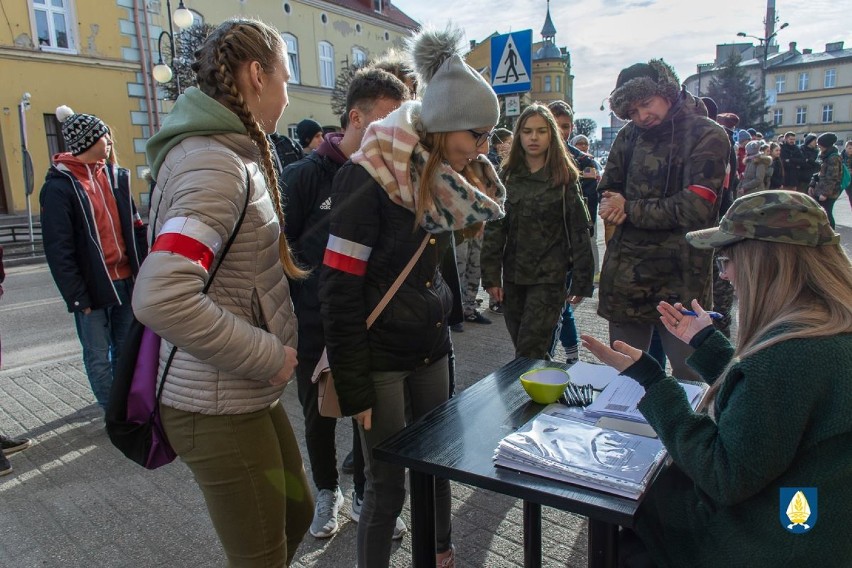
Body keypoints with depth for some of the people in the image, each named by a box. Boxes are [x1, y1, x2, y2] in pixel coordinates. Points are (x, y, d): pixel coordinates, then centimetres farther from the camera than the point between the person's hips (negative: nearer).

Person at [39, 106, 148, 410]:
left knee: (126, 348, 16)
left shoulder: (116, 176, 9)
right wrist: (77, 296, -13)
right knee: (98, 356, 7)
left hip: (126, 281, 6)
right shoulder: (59, 186, -10)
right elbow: (58, 250, -11)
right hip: (93, 287, -5)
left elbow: (135, 228, 13)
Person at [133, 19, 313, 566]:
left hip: (250, 395, 9)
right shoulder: (213, 163, -20)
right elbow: (161, 297, -31)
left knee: (296, 511, 25)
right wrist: (269, 356, -22)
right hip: (219, 411, -9)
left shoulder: (236, 155, 10)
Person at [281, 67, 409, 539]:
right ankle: (327, 491, 42)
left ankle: (365, 496, 38)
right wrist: (289, 319, -9)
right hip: (316, 329, -2)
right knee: (320, 417, 17)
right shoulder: (306, 175, -11)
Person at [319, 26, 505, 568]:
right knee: (388, 487, 4)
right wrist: (354, 388, -16)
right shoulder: (368, 179, -18)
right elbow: (339, 290, -18)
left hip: (431, 348, 7)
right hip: (382, 356, -7)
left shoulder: (441, 177, 3)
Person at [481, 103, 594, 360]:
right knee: (522, 347, 12)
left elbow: (579, 231, -2)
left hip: (549, 277, -3)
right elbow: (494, 228, 3)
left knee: (528, 355, -8)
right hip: (513, 275, 4)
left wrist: (582, 281, -4)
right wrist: (491, 276, -2)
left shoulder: (565, 177, -2)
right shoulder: (507, 176, 5)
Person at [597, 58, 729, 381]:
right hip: (626, 277, 5)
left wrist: (629, 209, -9)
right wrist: (613, 206, -10)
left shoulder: (707, 136, -6)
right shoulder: (629, 136, 8)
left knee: (689, 378, 5)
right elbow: (608, 194, 14)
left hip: (681, 281, -4)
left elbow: (695, 208, -16)